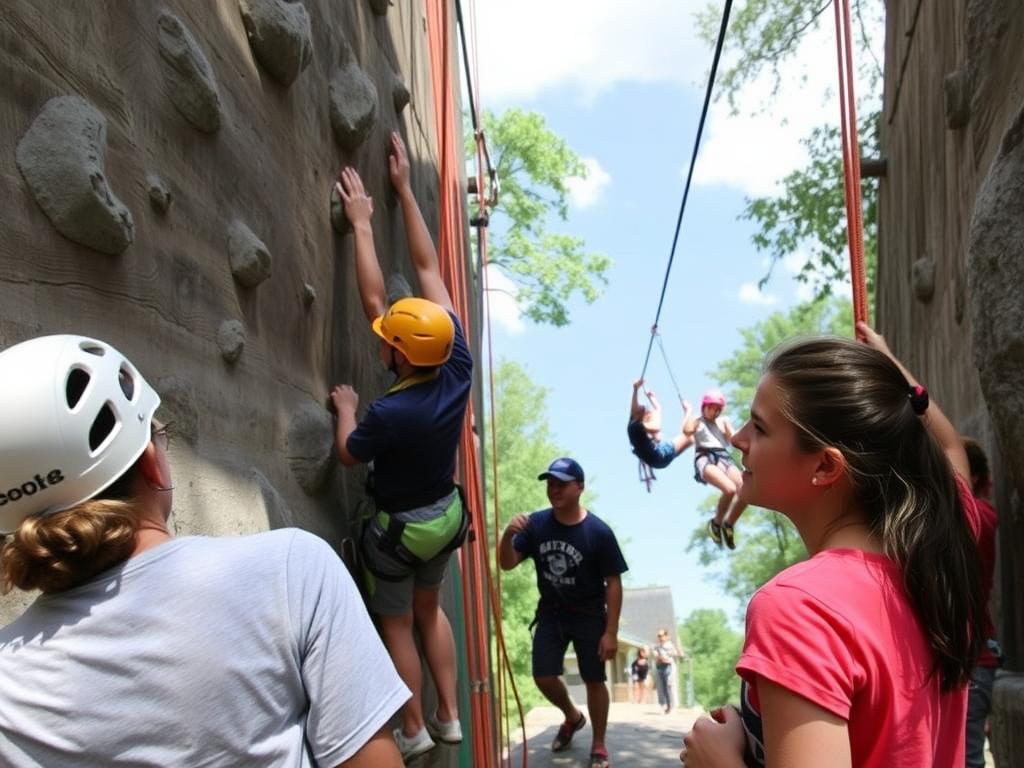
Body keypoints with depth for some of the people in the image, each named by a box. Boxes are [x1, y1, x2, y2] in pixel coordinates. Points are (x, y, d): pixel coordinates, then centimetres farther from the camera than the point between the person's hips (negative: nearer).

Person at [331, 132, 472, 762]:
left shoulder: (392, 413, -36)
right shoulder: (459, 367, -19)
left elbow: (349, 455, -14)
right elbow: (430, 270, -14)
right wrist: (404, 189, -8)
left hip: (400, 526, -6)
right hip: (445, 515, 6)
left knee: (397, 625, 14)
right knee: (430, 610, 24)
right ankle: (449, 717, 32)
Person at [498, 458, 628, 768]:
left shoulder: (598, 532, -19)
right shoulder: (536, 524, -11)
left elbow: (613, 583, -14)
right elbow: (507, 564, -7)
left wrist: (611, 631, -15)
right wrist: (508, 535, -29)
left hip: (588, 616, -3)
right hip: (550, 613, 3)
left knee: (594, 680, 5)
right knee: (543, 676, 3)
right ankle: (572, 717, 34)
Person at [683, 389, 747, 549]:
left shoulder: (723, 421, 24)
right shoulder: (696, 421, 15)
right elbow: (687, 431, -8)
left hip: (723, 457, 5)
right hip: (705, 458, -5)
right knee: (730, 489, -32)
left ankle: (729, 524, 3)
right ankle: (716, 523, -6)